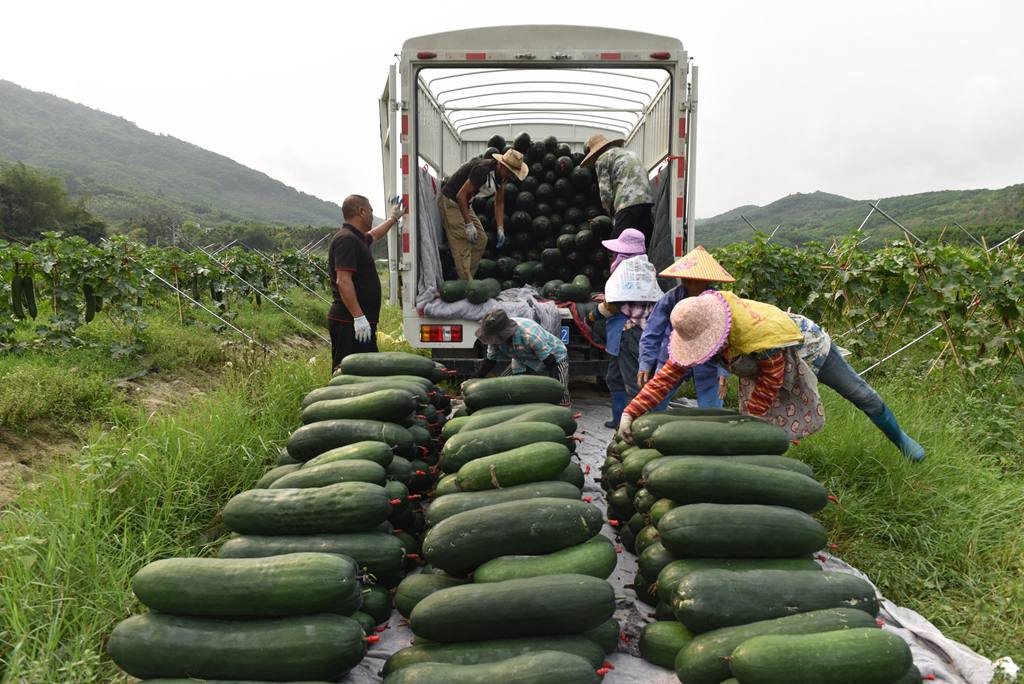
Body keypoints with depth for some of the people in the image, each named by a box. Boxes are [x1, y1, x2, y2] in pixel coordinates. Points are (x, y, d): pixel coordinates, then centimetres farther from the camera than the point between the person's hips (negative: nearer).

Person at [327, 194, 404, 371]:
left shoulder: (357, 238, 19)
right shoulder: (346, 239, -14)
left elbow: (373, 235, 45)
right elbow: (343, 281, -23)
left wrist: (393, 218, 56)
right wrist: (359, 317, -27)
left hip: (362, 321, 11)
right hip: (350, 323, -11)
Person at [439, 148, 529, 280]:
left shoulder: (501, 175, -1)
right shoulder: (483, 169, -29)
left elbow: (499, 203, 7)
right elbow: (461, 195, -28)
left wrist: (500, 229, -2)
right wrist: (468, 225, -27)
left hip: (463, 203, 10)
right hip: (450, 200, -10)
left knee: (481, 240, 7)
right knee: (463, 244, -14)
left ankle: (465, 278, 11)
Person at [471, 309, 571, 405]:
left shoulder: (530, 334, -42)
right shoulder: (495, 337, -22)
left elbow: (551, 362, -36)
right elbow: (490, 361, -6)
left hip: (554, 356, -6)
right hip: (524, 360, 6)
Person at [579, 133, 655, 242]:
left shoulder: (602, 159, 10)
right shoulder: (631, 153, 32)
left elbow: (606, 194, 1)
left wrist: (613, 214, 14)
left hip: (628, 203, -7)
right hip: (648, 201, 7)